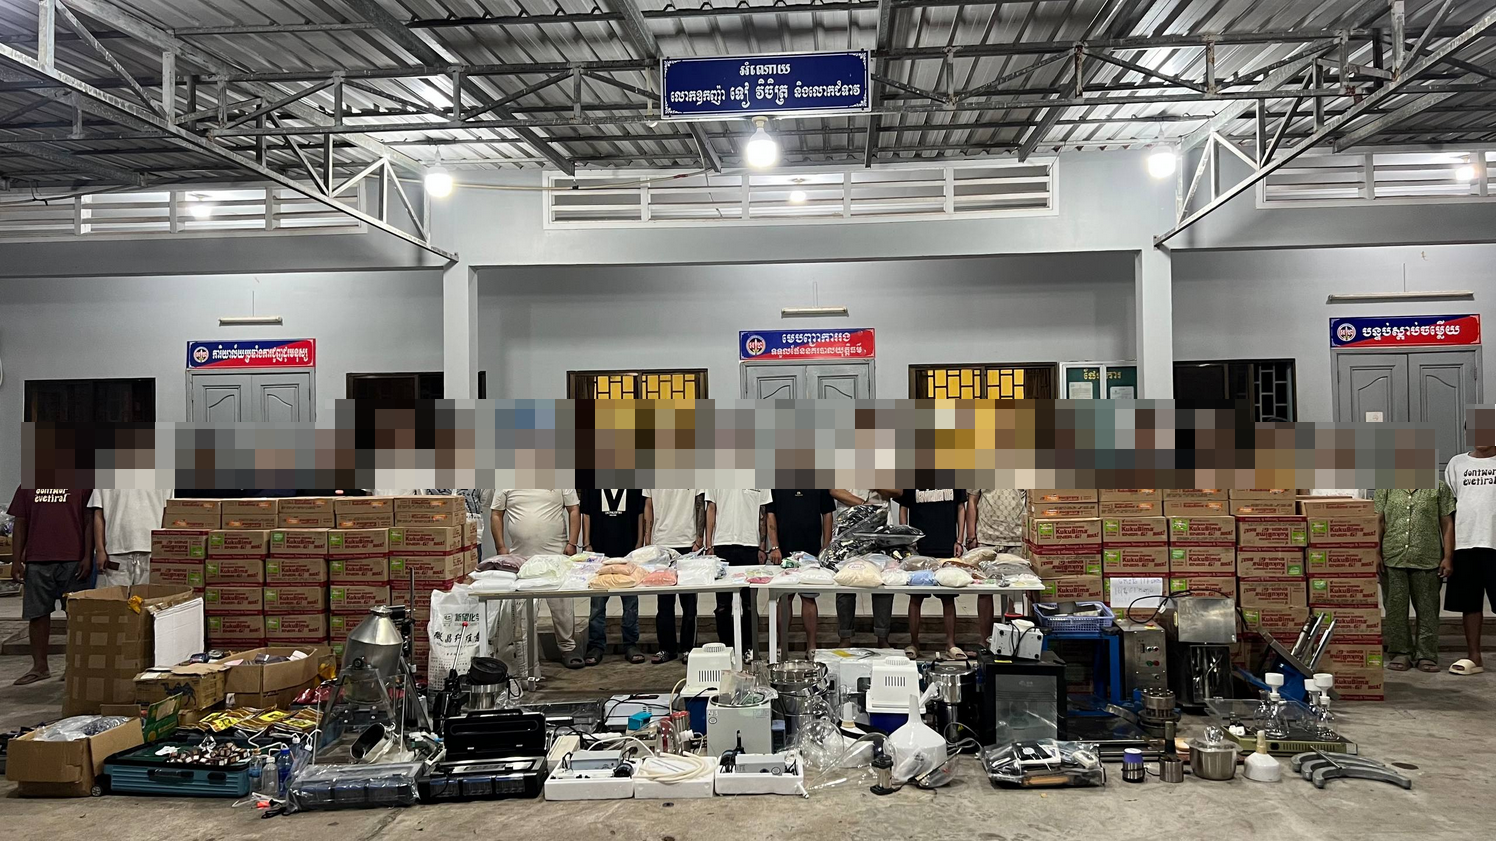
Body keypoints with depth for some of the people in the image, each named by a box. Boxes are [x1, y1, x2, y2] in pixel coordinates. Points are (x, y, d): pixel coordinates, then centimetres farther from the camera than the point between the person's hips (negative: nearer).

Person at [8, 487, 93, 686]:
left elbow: (89, 522, -1)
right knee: (38, 614, 6)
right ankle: (39, 666, 15)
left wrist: (87, 557, -9)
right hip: (36, 560, 3)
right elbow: (20, 525, 13)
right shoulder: (27, 486, 13)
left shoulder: (83, 484, 2)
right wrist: (16, 561, 6)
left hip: (72, 560, -3)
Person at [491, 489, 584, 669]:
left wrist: (572, 543, -4)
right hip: (519, 557, 1)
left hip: (555, 554, -1)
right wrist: (500, 547, 0)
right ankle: (520, 653, 21)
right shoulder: (506, 485, 4)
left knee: (562, 605, 2)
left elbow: (574, 510, 3)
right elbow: (496, 514, 8)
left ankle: (568, 648, 15)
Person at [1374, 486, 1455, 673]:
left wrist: (1447, 557, 0)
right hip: (1392, 559, 0)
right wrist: (1377, 553, -1)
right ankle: (1400, 653, 13)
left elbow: (1447, 524, 6)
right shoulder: (1386, 487, 9)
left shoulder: (1438, 487, 7)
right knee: (1395, 608, 4)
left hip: (1427, 560, 0)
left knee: (1428, 609, 4)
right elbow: (1378, 521, 7)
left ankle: (1426, 655, 13)